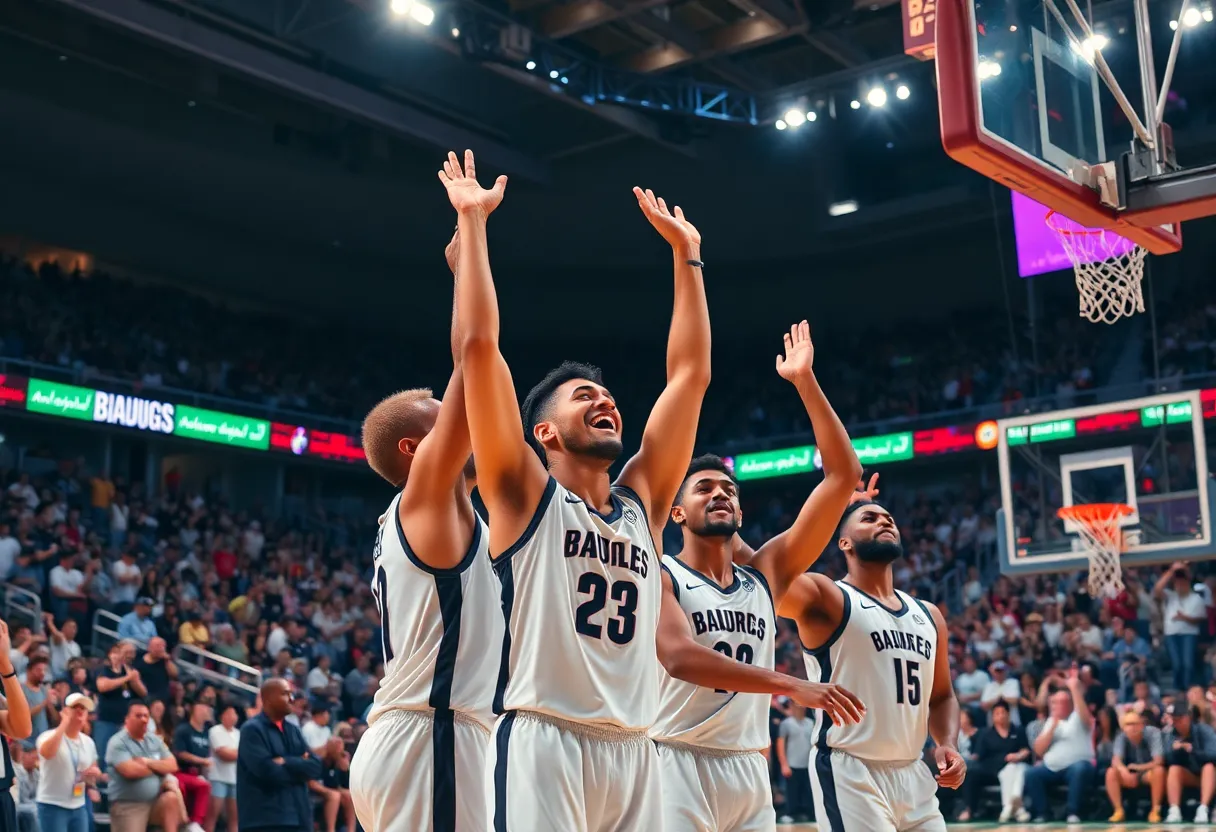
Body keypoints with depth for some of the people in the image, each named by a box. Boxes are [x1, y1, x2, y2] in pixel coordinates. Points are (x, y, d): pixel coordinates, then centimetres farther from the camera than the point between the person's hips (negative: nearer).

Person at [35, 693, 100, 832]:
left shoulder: (88, 742, 9)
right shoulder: (50, 736, -10)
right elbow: (46, 752, -34)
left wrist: (95, 772, -5)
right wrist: (64, 722, -29)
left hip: (79, 807, 6)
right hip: (52, 806, -6)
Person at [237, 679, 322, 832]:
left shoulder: (293, 730, 16)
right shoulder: (252, 729, -6)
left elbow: (315, 767, 6)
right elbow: (267, 770, -18)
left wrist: (286, 763, -10)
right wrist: (299, 766, -3)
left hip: (298, 818, 7)